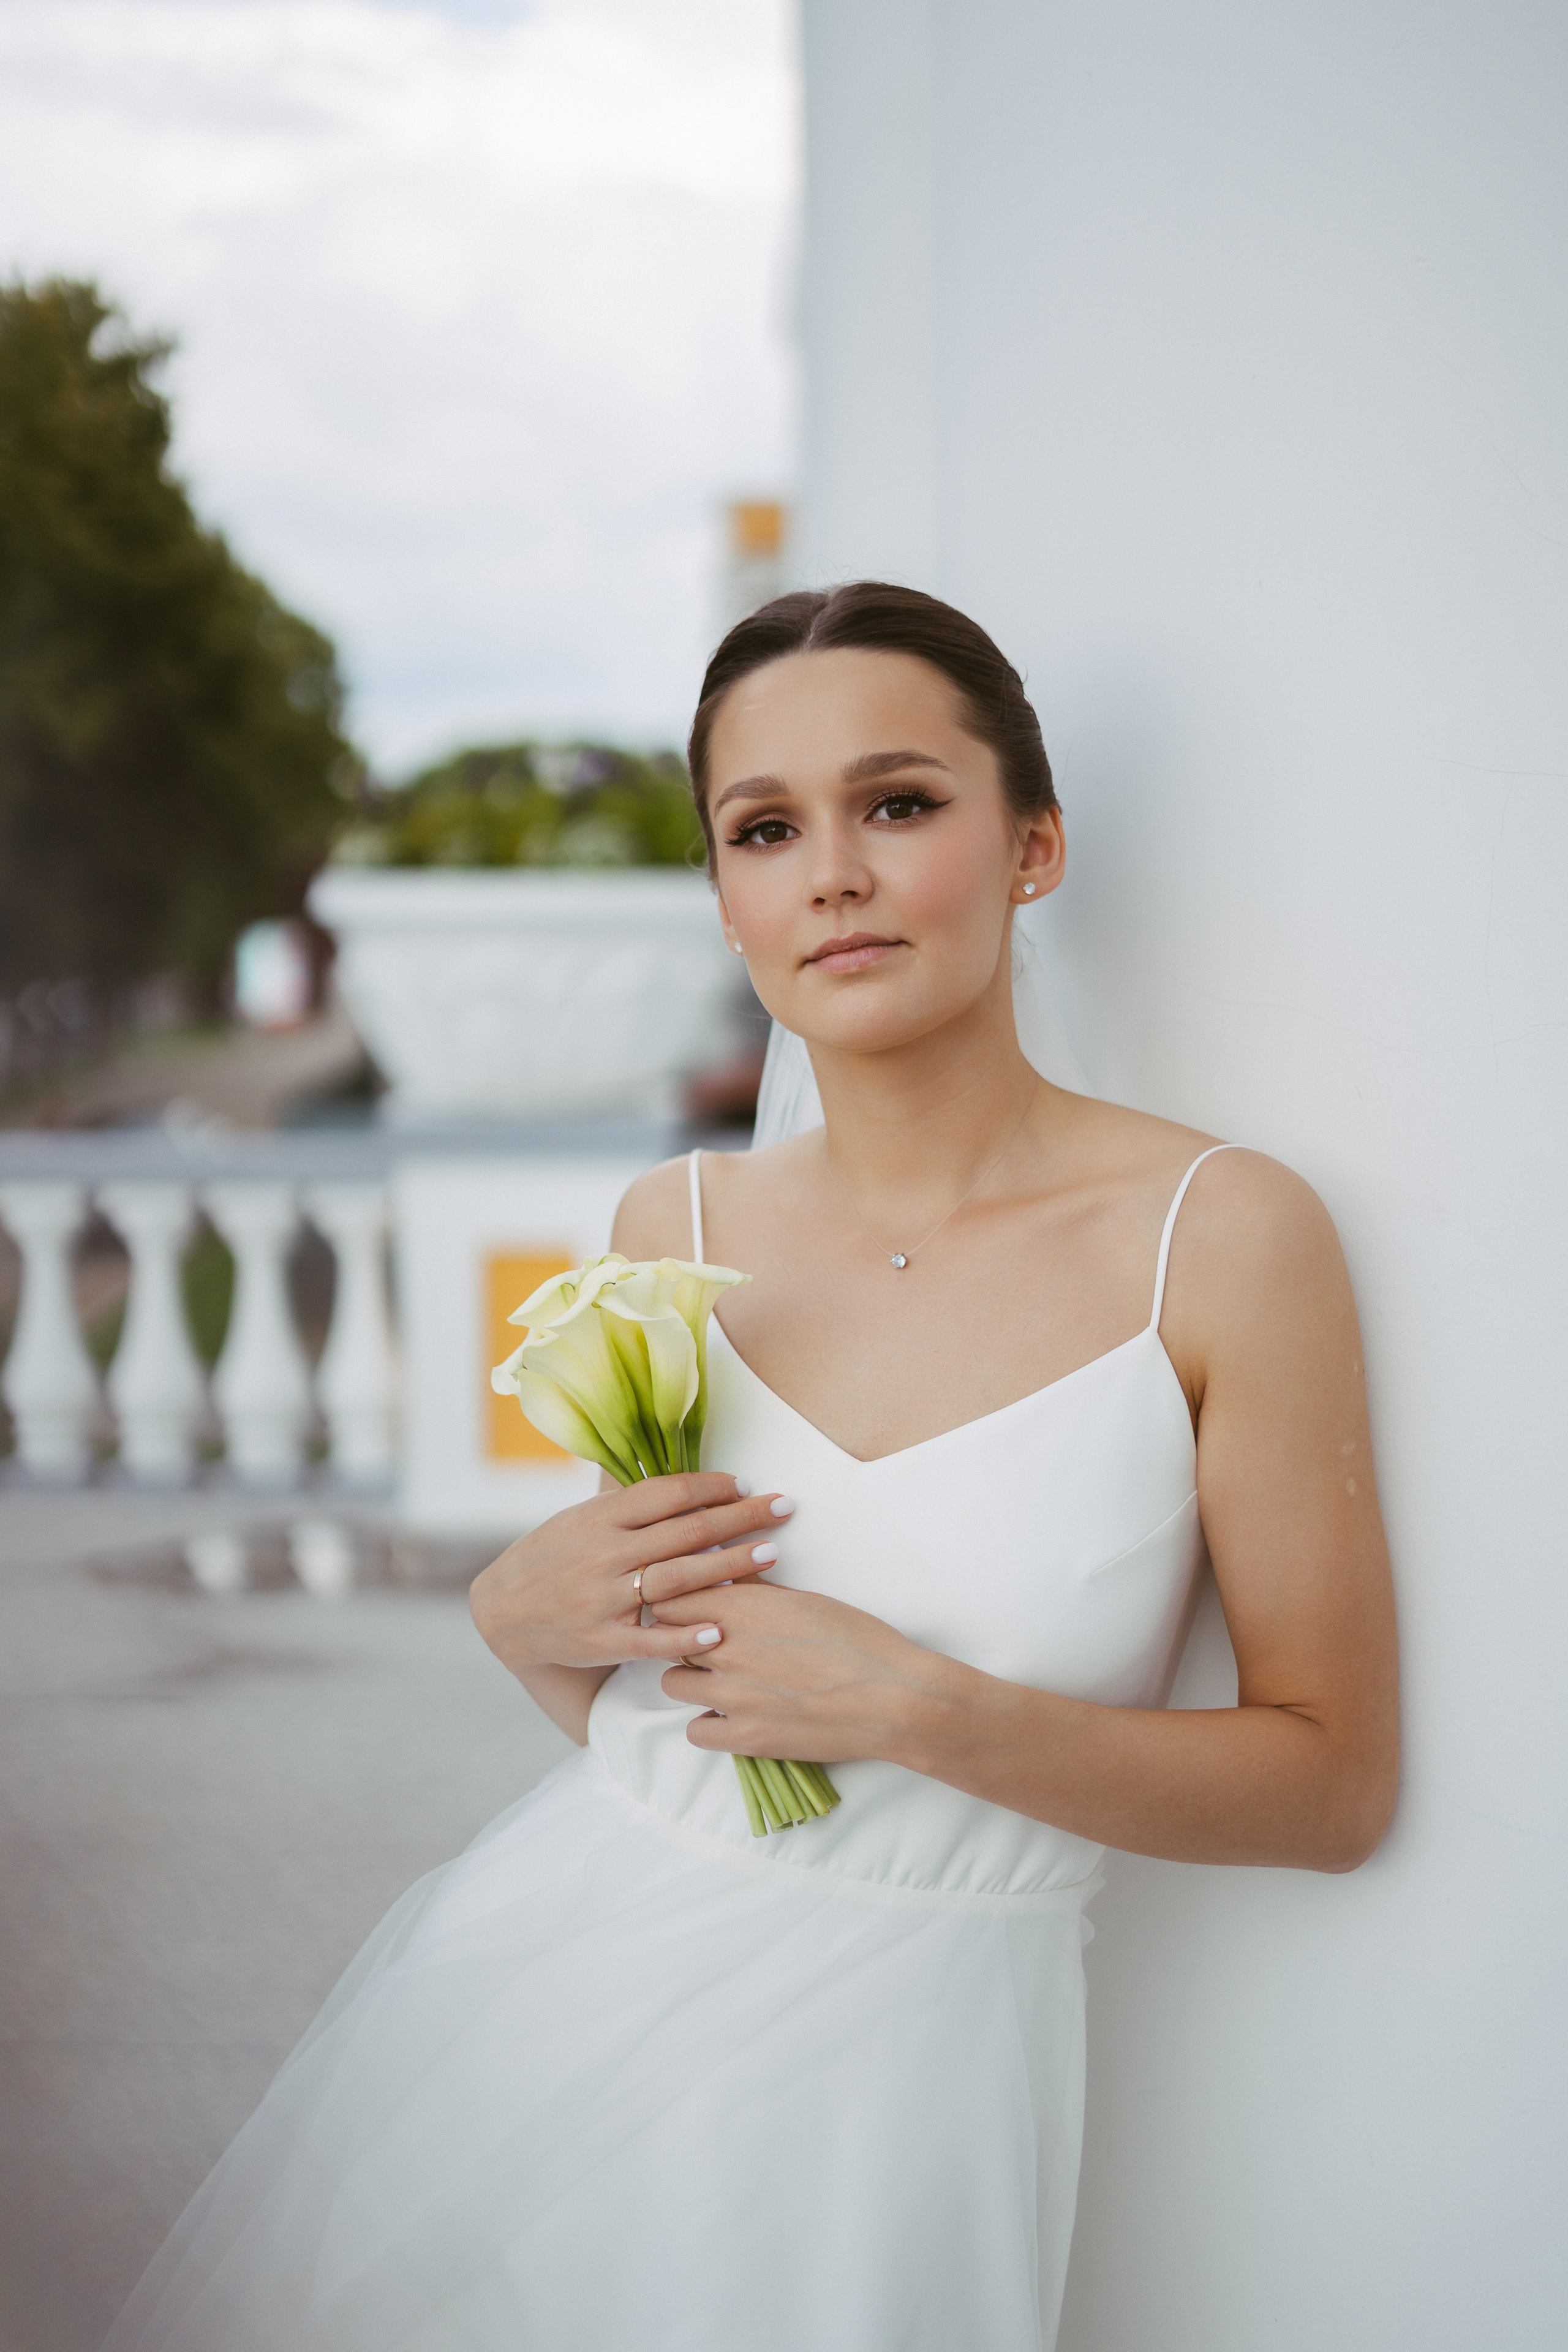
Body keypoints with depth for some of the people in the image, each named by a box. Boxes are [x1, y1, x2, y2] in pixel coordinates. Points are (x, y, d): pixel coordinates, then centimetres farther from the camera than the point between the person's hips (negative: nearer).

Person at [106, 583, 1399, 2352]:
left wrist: (929, 1713, -19)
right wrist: (526, 1618, -8)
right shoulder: (679, 1229, 2)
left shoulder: (1223, 1236, -11)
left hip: (882, 2069, -4)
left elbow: (1334, 1784, -9)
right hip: (553, 1984, 4)